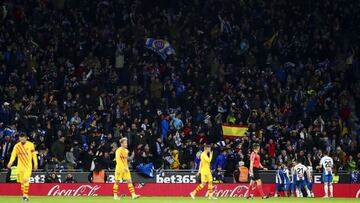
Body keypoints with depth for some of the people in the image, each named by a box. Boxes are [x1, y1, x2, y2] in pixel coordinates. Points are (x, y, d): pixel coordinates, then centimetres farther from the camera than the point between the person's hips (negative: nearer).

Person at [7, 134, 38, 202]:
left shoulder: (30, 145, -3)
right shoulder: (17, 146, 1)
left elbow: (34, 154, 3)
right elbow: (13, 154, -5)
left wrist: (35, 164, 1)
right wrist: (10, 163, -19)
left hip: (28, 166, -3)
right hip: (20, 165, 3)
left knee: (26, 179, -18)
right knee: (22, 181, 7)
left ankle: (26, 195, -16)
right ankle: (24, 194, 20)